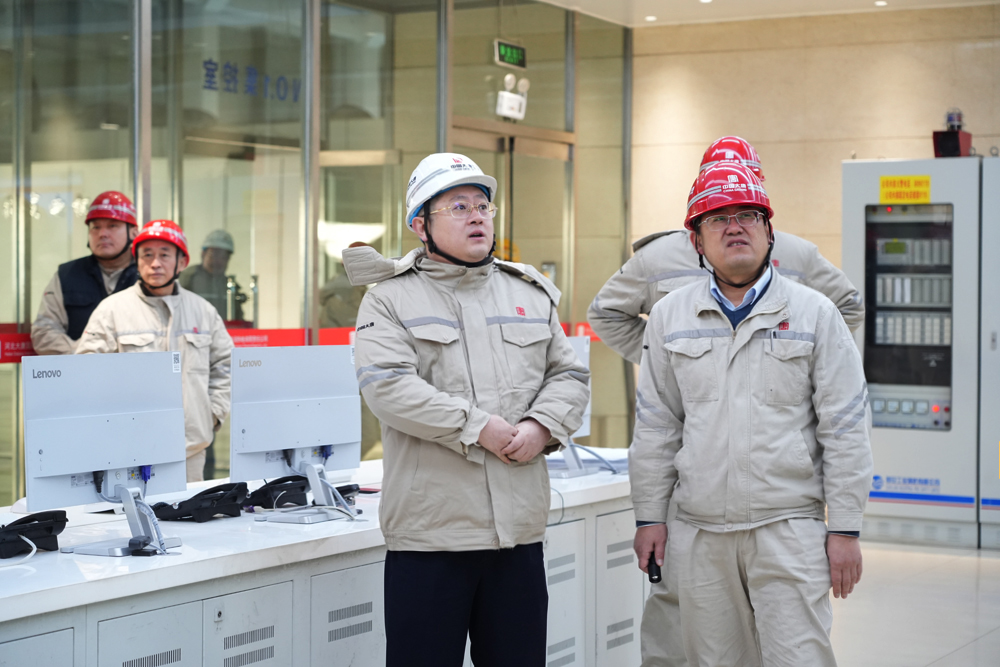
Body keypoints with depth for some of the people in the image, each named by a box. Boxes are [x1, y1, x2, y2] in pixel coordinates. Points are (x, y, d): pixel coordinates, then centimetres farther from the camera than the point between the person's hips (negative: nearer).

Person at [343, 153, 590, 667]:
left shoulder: (531, 294, 16)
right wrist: (477, 426, -17)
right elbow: (387, 387, -14)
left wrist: (542, 426, -7)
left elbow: (569, 374, 13)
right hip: (429, 530, -4)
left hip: (519, 528, 4)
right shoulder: (392, 298, 0)